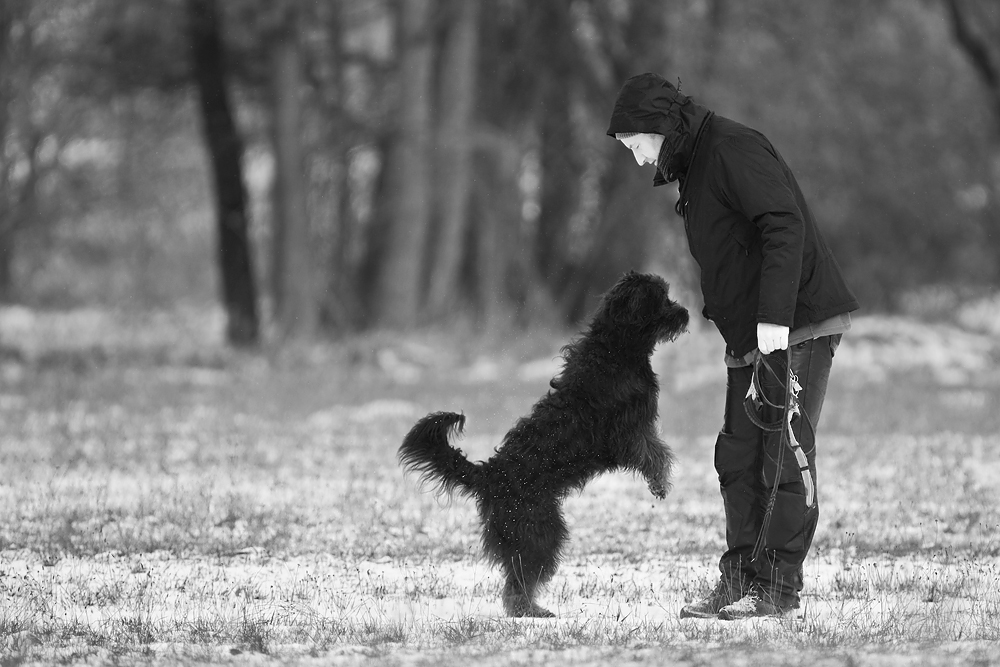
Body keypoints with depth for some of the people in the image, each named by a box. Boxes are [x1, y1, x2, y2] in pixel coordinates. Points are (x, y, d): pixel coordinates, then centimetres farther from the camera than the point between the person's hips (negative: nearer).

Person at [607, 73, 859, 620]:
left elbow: (785, 227, -22)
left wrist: (774, 318, -28)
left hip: (799, 328, -10)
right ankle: (740, 581, 7)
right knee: (739, 459, 6)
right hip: (750, 339, 10)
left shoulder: (733, 148, -11)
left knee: (784, 455, -8)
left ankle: (778, 588, -7)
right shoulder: (694, 169, 20)